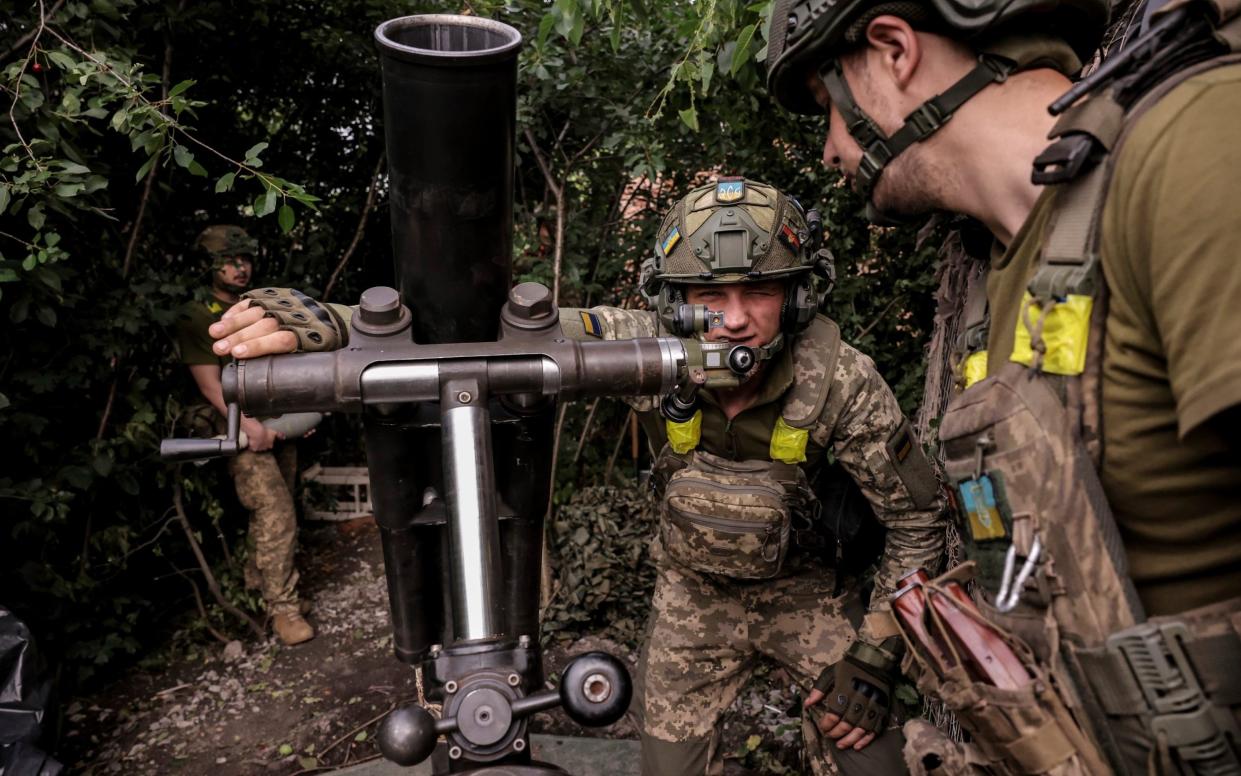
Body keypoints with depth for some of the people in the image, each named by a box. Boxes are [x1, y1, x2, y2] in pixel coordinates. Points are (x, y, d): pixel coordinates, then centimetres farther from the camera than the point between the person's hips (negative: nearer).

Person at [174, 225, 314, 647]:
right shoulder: (195, 318, -5)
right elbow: (211, 384, -12)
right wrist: (250, 425, -21)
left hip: (280, 425, 6)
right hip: (242, 433, -6)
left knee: (274, 512, 14)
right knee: (276, 516, -13)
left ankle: (258, 575, 35)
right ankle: (282, 606, -6)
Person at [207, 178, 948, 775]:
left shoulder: (841, 381, -28)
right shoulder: (647, 344, -26)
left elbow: (917, 516, -15)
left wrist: (875, 655, -17)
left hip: (810, 591, -1)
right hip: (694, 591, 2)